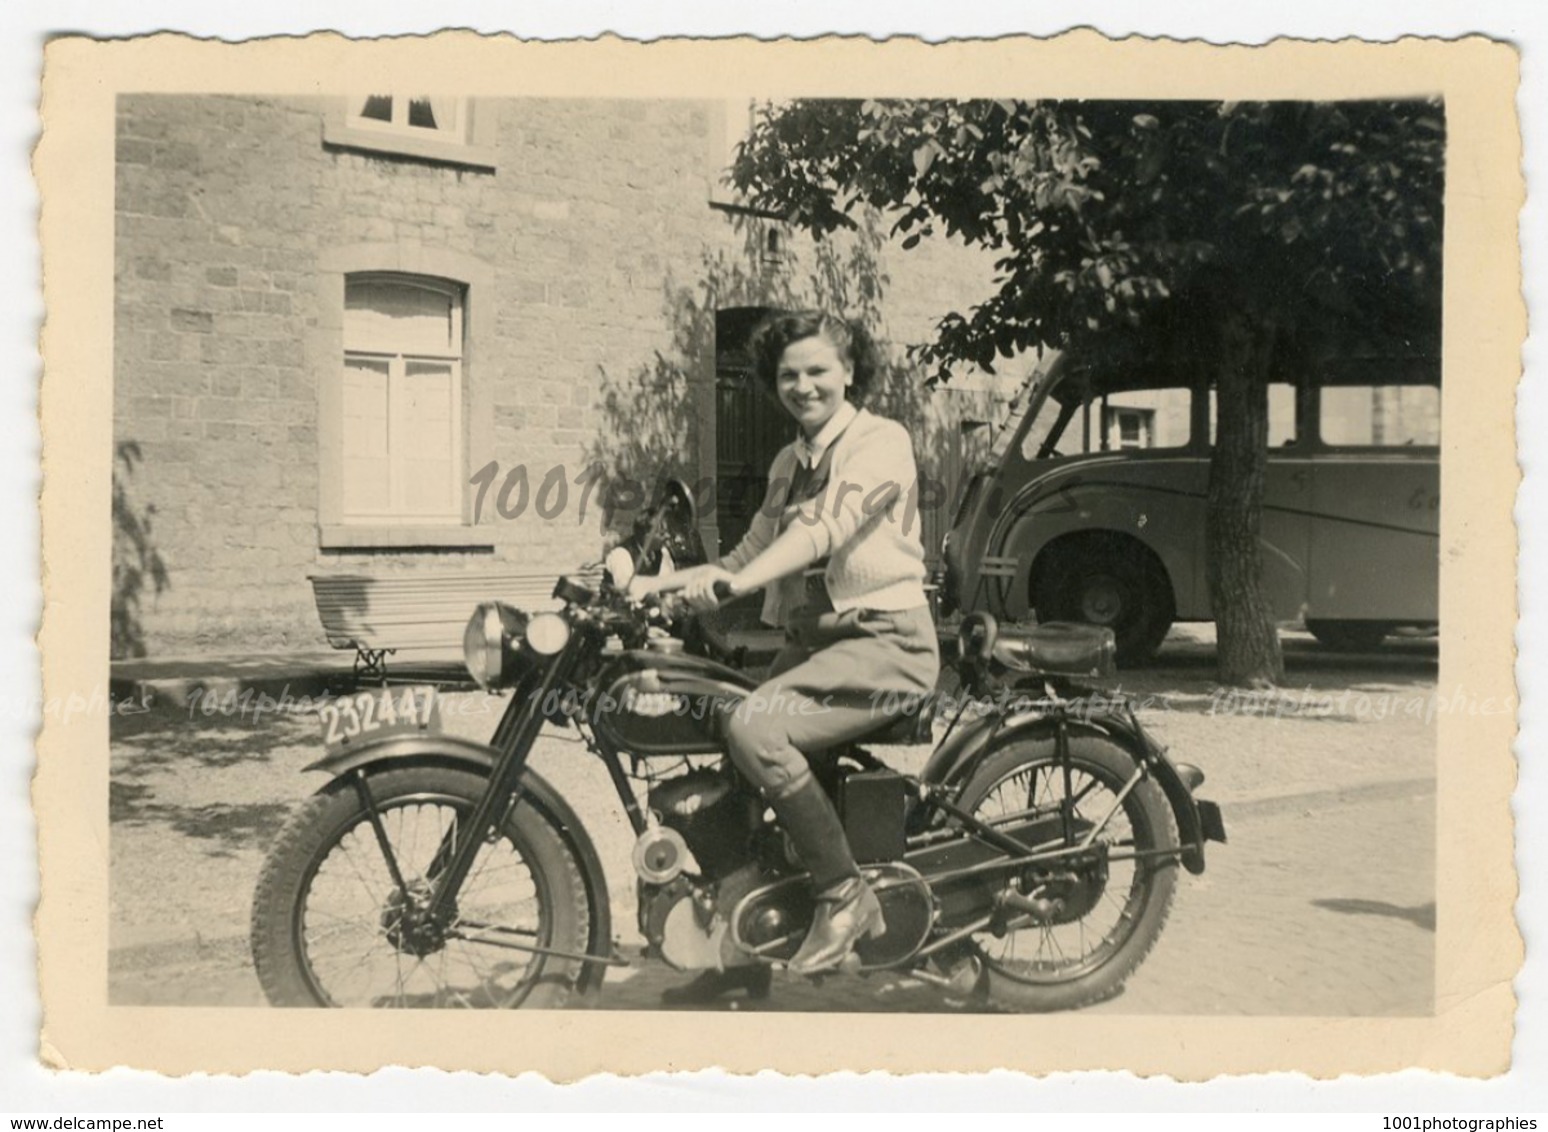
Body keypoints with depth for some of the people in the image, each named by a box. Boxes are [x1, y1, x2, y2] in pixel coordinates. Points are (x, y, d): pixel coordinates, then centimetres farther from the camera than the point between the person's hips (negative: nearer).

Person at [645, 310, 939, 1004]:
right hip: (811, 642, 8)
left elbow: (826, 529, -22)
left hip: (884, 641, -8)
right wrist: (655, 584, 2)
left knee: (755, 729, -29)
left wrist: (731, 584, -35)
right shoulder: (789, 463, 18)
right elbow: (750, 553, 16)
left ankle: (846, 896, -13)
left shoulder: (881, 441, -6)